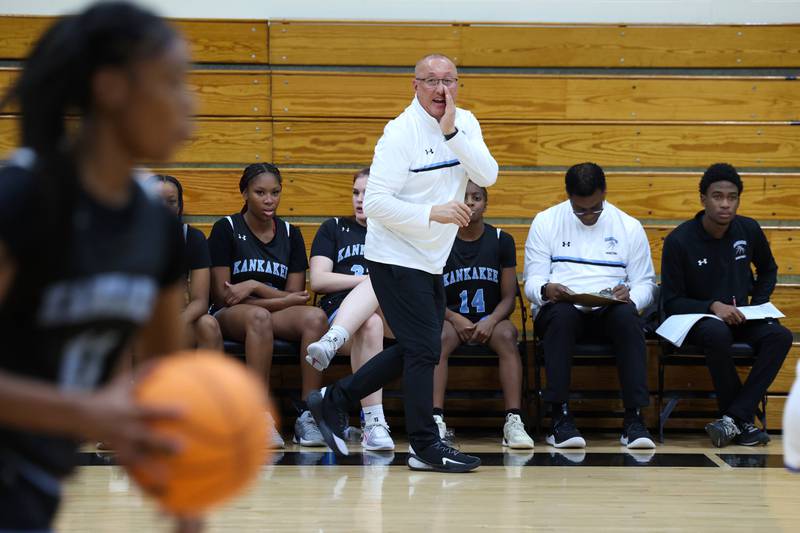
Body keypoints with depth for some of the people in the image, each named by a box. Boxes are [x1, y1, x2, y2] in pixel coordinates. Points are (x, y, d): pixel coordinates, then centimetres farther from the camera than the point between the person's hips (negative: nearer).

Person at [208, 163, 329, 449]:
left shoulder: (290, 234, 13)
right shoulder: (226, 229, 1)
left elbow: (296, 297, 6)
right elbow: (222, 296, -7)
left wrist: (254, 287, -10)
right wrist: (283, 299, -7)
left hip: (280, 317, 4)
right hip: (230, 316, -3)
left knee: (315, 317, -31)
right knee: (258, 316, -40)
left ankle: (308, 416, -36)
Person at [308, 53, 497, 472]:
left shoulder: (465, 124, 4)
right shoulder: (401, 133, -16)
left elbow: (488, 176, -10)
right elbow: (375, 202, -20)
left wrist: (452, 133, -19)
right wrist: (432, 213, -27)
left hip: (431, 261, 8)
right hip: (396, 259, -8)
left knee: (415, 350, 14)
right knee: (423, 349, -9)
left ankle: (334, 401, 25)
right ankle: (426, 446, -2)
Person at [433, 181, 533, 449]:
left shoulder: (501, 241, 4)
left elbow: (509, 297, 3)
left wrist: (491, 321, -18)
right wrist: (456, 319, -19)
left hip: (490, 319, 1)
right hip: (451, 318, -1)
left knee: (507, 336, -33)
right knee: (439, 338, -35)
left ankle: (513, 421, -40)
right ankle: (436, 420, -42)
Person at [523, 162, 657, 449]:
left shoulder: (629, 227, 11)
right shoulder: (546, 222, 9)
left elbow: (645, 284, 11)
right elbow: (532, 281, 5)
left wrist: (629, 297, -14)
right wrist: (546, 290, -21)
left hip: (608, 312, 1)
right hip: (559, 309, -1)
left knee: (627, 314, -35)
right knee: (562, 313, -38)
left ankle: (634, 418, -37)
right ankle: (559, 418, -37)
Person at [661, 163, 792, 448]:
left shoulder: (749, 230, 1)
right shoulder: (679, 241, -11)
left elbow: (768, 271, 21)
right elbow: (671, 302, -8)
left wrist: (757, 305, 3)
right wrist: (712, 306, -24)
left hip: (740, 317, 4)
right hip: (698, 318, -4)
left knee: (780, 336, -28)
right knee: (718, 334, -40)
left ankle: (734, 418, -29)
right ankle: (744, 421, -23)